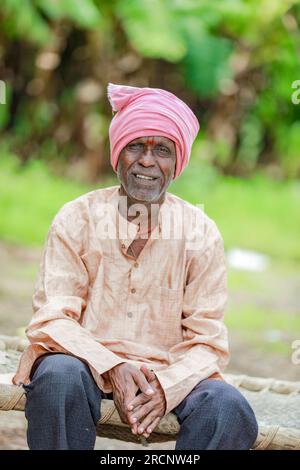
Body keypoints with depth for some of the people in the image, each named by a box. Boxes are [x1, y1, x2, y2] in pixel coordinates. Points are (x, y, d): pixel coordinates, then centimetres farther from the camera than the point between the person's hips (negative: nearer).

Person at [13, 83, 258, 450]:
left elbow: (208, 342, -2)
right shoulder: (78, 218, -2)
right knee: (60, 375, -35)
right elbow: (51, 319, -8)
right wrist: (111, 368, -27)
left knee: (230, 409, -27)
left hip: (169, 374, 1)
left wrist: (164, 388, -24)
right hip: (86, 360, -1)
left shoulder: (200, 233, 0)